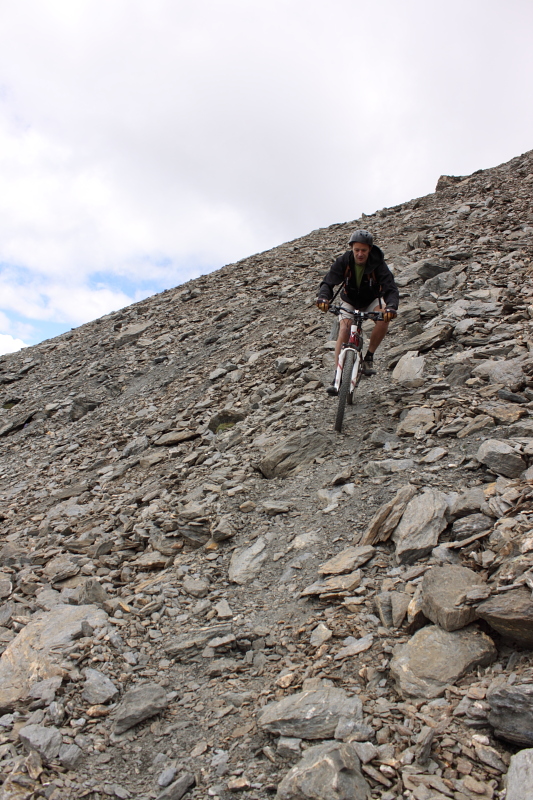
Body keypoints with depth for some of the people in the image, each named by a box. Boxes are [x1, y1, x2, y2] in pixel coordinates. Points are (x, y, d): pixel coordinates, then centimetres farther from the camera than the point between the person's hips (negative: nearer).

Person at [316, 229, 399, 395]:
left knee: (383, 320, -31)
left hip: (372, 300, 0)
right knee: (344, 331, -23)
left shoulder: (377, 264, -26)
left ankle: (369, 357, -12)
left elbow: (390, 288, -34)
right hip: (350, 301, 0)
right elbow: (328, 282, -28)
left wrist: (391, 306, -55)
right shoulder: (343, 261, -23)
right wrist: (323, 297, -51)